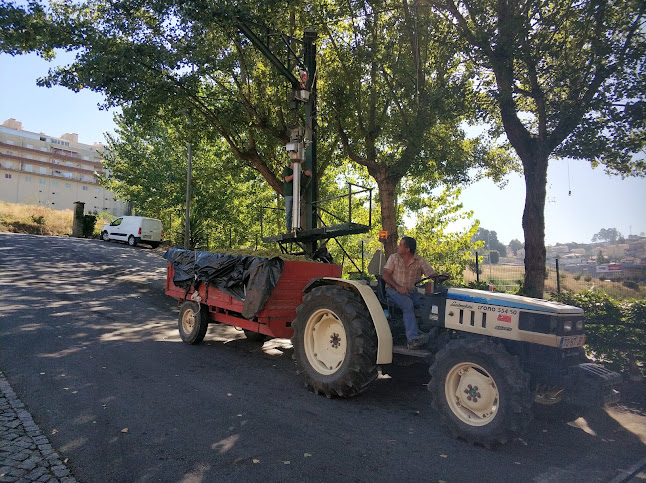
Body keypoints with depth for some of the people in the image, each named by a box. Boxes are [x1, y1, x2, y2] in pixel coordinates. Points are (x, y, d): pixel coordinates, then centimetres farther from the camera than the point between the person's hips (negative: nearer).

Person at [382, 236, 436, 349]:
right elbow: (386, 275, -1)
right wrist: (397, 286, -17)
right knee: (408, 304, -33)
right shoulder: (394, 258, 6)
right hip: (393, 290, -2)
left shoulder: (420, 261, 4)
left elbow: (433, 276, 2)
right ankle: (413, 339, -42)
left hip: (412, 292, 2)